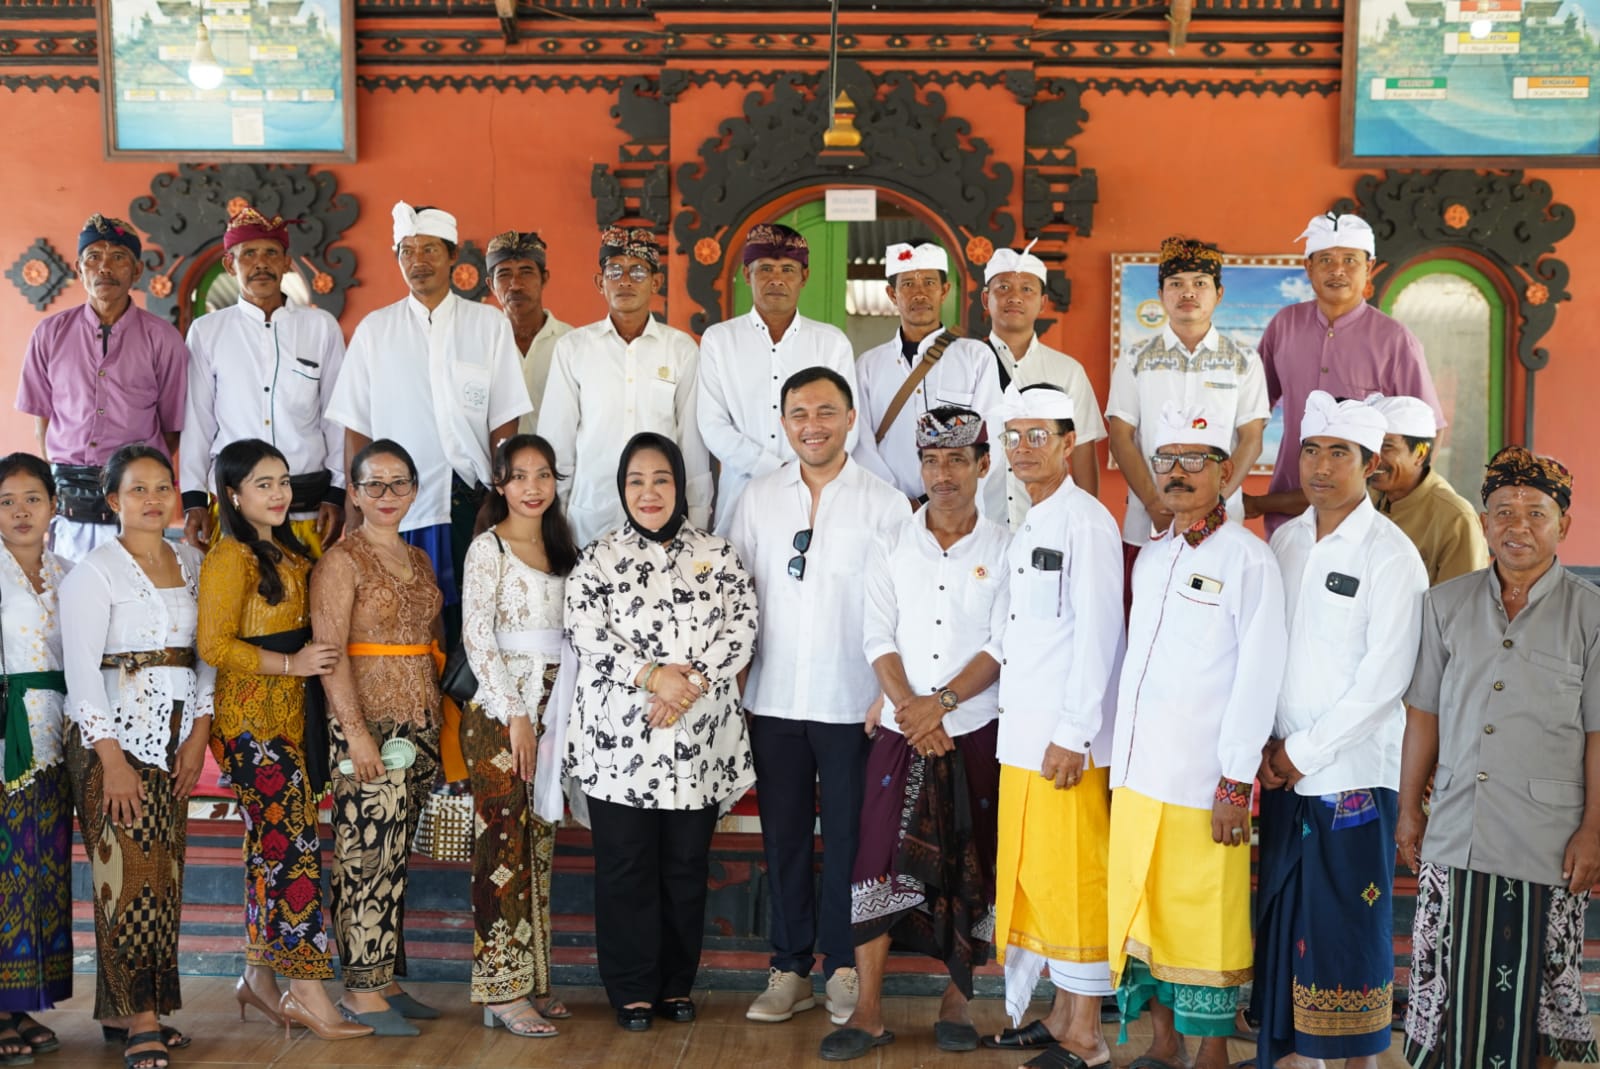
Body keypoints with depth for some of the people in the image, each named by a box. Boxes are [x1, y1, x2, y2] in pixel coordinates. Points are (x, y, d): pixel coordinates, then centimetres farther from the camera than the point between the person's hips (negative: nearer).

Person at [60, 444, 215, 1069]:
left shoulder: (192, 563, 10)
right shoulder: (95, 570, -5)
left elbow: (207, 653, 10)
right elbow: (80, 668, -10)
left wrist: (199, 735, 0)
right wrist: (112, 758, -16)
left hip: (175, 736, 6)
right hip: (114, 735, -5)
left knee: (164, 872, 6)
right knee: (128, 872, -7)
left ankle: (127, 1010, 16)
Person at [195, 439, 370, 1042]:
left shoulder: (288, 553, 17)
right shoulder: (230, 555, -10)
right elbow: (214, 645, -15)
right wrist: (290, 664, -16)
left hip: (289, 715, 9)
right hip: (250, 717, -9)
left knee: (270, 849, 12)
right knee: (296, 848, -9)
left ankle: (260, 979, 21)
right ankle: (311, 998, -5)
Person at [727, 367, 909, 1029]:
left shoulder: (885, 504, -1)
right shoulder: (758, 498, 7)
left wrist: (891, 696, -8)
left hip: (853, 702, -2)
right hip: (773, 700, 3)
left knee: (848, 838, 5)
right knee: (783, 837, 10)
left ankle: (843, 966, 19)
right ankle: (790, 968, 21)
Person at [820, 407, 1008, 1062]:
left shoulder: (1005, 548, 2)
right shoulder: (892, 547, 7)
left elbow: (1004, 644, -6)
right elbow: (878, 638, 1)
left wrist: (942, 702, -15)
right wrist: (909, 708, -12)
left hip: (976, 733, -1)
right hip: (900, 732, 1)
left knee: (970, 870, 5)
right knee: (879, 862, -4)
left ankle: (957, 1001, 20)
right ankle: (868, 1013, 3)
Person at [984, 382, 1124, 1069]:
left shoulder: (1086, 521, -10)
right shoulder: (1025, 531, 17)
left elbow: (1097, 636, -15)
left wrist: (1072, 736, -18)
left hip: (1066, 743, -9)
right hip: (1022, 740, 9)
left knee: (1072, 883, -2)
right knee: (1028, 879, 13)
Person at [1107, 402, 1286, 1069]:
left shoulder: (1247, 559, -7)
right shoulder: (1151, 556, 14)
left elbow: (1258, 678, -11)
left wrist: (1235, 783, -13)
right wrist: (1118, 761, 14)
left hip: (1202, 783, -6)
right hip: (1137, 779, 7)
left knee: (1206, 921, 1)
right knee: (1140, 912, 12)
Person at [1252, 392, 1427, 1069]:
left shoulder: (1392, 557, -9)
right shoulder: (1285, 540, 9)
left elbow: (1383, 681, -13)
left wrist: (1305, 751, -11)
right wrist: (1267, 743, 1)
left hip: (1354, 773, -5)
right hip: (1284, 772, 5)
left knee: (1351, 922, 2)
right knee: (1284, 912, 10)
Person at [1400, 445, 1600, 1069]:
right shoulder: (1446, 604, 7)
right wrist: (1409, 808, 9)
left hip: (1548, 842, -2)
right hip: (1455, 835, 3)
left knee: (1536, 991, 8)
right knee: (1449, 986, 8)